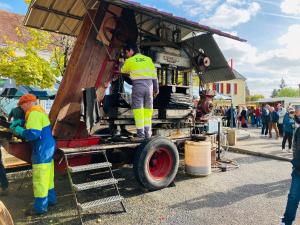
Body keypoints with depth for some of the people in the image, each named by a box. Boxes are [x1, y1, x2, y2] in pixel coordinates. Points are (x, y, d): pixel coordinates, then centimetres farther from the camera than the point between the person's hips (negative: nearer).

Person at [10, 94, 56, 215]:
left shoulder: (34, 113, -18)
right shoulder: (39, 110, 14)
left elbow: (33, 133, -27)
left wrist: (20, 131, -10)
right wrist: (20, 126, 7)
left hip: (42, 150, -10)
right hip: (48, 147, 10)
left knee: (39, 179, 1)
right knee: (47, 176, 19)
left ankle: (40, 207, 12)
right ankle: (51, 199, 32)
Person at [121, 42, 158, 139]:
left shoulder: (130, 61, 4)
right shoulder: (148, 59, 13)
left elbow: (123, 71, 22)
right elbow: (154, 75, 10)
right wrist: (156, 88, 14)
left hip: (138, 85, -3)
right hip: (149, 85, 4)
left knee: (138, 109, 0)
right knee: (147, 109, 9)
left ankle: (140, 134, -3)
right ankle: (147, 133, 11)